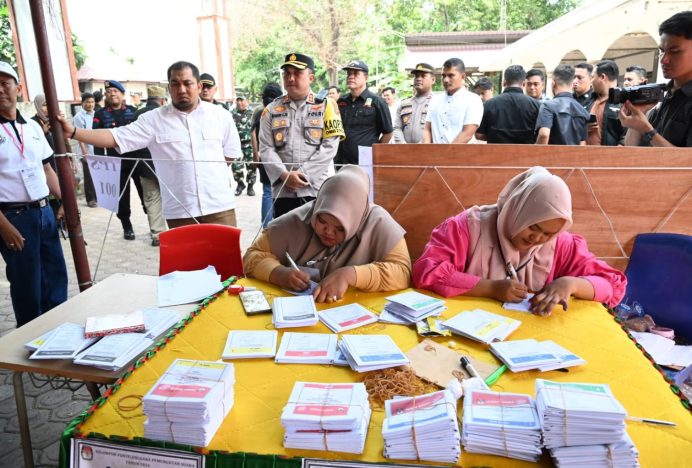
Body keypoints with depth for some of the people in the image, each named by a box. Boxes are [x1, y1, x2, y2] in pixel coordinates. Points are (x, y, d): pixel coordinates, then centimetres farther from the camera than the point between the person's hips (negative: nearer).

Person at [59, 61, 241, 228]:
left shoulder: (220, 115, 4)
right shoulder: (153, 119, 2)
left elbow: (231, 152, 12)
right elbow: (115, 137, -2)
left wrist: (209, 171, 5)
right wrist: (73, 131, -12)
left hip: (219, 206, 0)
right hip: (179, 210, 0)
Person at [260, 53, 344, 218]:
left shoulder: (326, 106, 4)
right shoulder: (272, 110, 10)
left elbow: (329, 147, -5)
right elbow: (266, 149, 4)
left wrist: (303, 174, -12)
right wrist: (284, 175, -12)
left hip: (316, 189, -2)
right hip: (283, 190, 2)